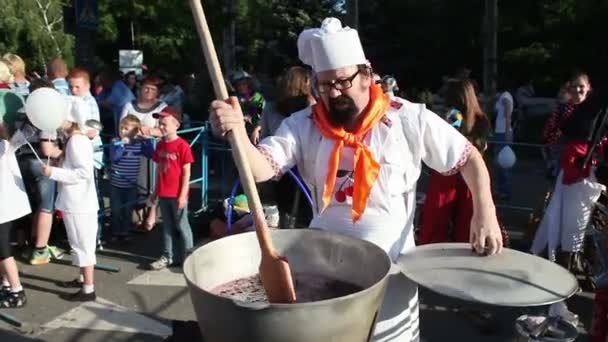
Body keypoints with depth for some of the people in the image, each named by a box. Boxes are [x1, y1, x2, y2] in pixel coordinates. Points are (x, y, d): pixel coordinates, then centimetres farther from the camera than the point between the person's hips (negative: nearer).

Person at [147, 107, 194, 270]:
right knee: (167, 225, 14)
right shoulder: (160, 145, 7)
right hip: (163, 194, 6)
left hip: (177, 195, -6)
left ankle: (187, 257, 18)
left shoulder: (183, 145, -13)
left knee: (181, 225, 5)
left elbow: (186, 172, -13)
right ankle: (167, 256, 24)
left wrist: (183, 194, -15)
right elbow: (159, 168, 13)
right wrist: (155, 191, 14)